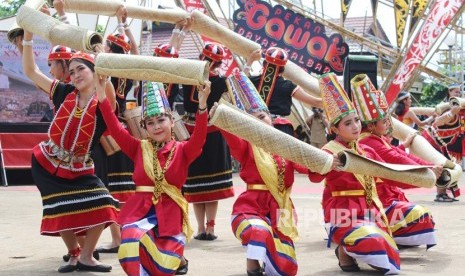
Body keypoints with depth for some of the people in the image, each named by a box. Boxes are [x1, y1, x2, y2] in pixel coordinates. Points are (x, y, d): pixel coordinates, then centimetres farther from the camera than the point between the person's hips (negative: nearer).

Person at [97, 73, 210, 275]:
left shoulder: (182, 150, 2)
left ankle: (177, 259, 28)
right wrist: (102, 93, -12)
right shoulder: (139, 149, 7)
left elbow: (199, 137, -18)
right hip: (140, 210, 1)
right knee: (131, 240, -31)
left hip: (170, 213, -1)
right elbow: (115, 128, -3)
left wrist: (202, 103, -34)